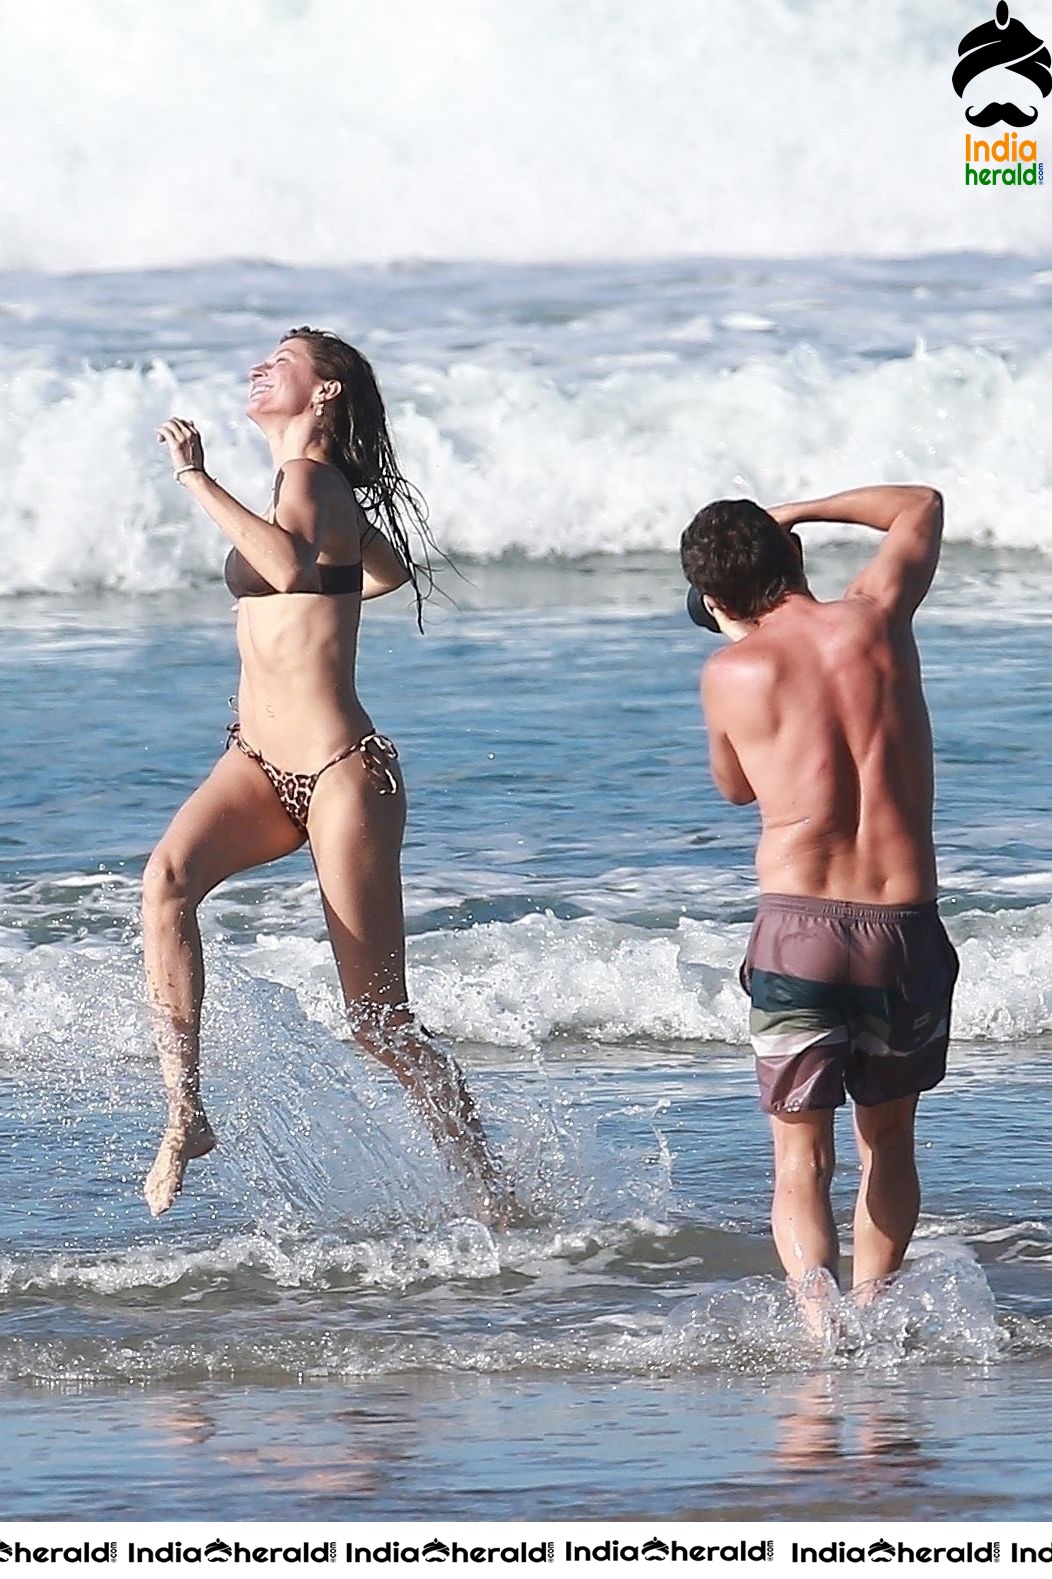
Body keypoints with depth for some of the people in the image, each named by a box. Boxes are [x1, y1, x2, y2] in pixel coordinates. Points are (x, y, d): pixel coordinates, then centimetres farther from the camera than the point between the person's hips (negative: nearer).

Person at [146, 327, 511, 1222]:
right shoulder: (315, 484, 14)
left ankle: (492, 1196, 11)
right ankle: (186, 1115, -25)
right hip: (258, 763, 8)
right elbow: (393, 570, 33)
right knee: (167, 880, -24)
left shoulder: (310, 477, -12)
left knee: (380, 1022, -3)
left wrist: (197, 481, -32)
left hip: (340, 772, -8)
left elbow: (291, 562, -36)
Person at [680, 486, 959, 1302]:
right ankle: (873, 1309, 7)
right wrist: (798, 511, 33)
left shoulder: (730, 673, 0)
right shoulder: (876, 619, 5)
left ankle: (819, 1315, -23)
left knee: (802, 1161, 2)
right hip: (907, 927, 2)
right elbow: (921, 506, 26)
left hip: (797, 929, -2)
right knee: (888, 1140, 22)